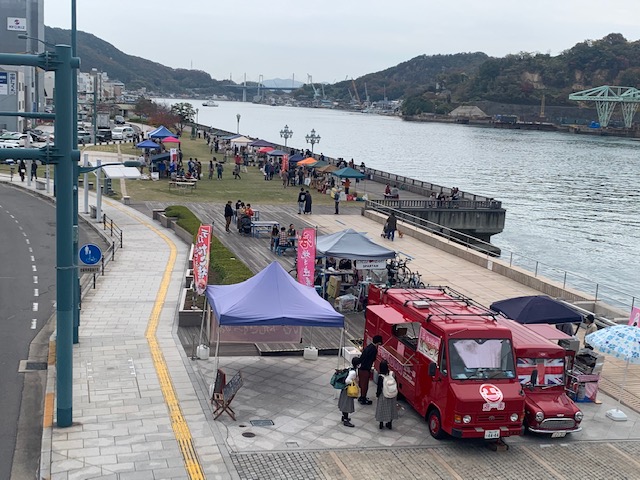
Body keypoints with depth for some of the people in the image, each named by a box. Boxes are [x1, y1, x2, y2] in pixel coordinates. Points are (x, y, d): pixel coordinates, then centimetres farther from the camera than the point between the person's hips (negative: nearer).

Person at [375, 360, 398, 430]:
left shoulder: (381, 377, -22)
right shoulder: (392, 374, -14)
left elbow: (379, 387, -15)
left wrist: (377, 394, 2)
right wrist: (395, 393, 11)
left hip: (383, 396, -3)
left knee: (382, 408, 13)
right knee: (391, 408, 18)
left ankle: (381, 424, 23)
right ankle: (389, 424, 29)